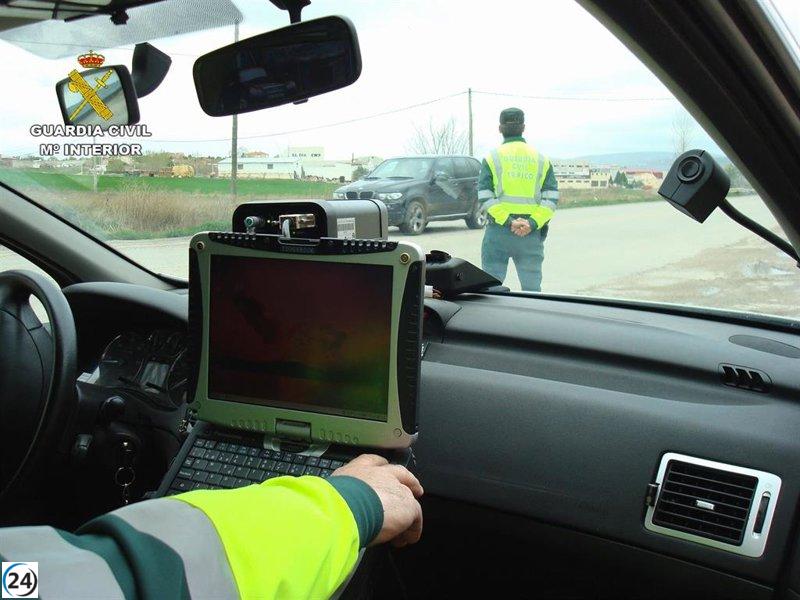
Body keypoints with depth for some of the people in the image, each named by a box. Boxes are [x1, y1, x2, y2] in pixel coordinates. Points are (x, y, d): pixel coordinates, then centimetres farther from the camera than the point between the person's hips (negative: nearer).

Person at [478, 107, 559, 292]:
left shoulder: (492, 158, 2)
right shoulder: (541, 159, 9)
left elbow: (485, 197, -9)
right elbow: (551, 198, -2)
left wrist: (508, 221, -13)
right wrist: (532, 224, -10)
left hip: (498, 231, -2)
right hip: (532, 234, 2)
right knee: (532, 288, 6)